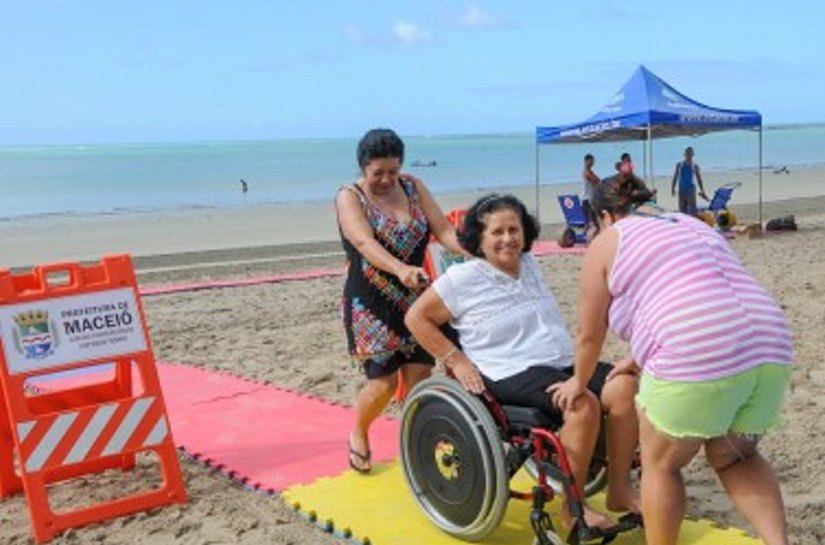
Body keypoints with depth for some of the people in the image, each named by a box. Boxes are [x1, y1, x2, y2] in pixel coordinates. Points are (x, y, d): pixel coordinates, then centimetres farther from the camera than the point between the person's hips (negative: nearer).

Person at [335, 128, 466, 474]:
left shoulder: (413, 188, 5)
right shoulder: (350, 197, -8)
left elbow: (444, 230, -5)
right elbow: (365, 243, -26)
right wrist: (401, 269, -44)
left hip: (414, 300, 4)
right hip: (370, 304, -4)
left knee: (420, 375, -3)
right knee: (384, 381, -7)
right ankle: (358, 434, 23)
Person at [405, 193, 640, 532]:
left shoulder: (529, 264, 17)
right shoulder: (463, 278, -4)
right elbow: (416, 317, -2)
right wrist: (457, 361, -8)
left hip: (566, 364, 7)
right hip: (513, 375, -7)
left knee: (625, 385, -17)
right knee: (583, 404, -31)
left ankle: (620, 489, -7)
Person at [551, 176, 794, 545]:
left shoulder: (607, 244, 10)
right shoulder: (693, 227, 30)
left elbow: (589, 334, 16)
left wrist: (579, 382, 34)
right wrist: (643, 362, 52)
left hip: (697, 359, -7)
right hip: (769, 350, 7)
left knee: (660, 463, 17)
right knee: (734, 458, 28)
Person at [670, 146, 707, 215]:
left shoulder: (695, 166, 1)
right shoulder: (679, 165, 6)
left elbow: (699, 179, 4)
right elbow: (675, 178, 10)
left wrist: (702, 191, -5)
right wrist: (673, 188, 1)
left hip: (691, 190, -2)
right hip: (681, 191, 2)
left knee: (693, 211, -9)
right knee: (682, 210, 5)